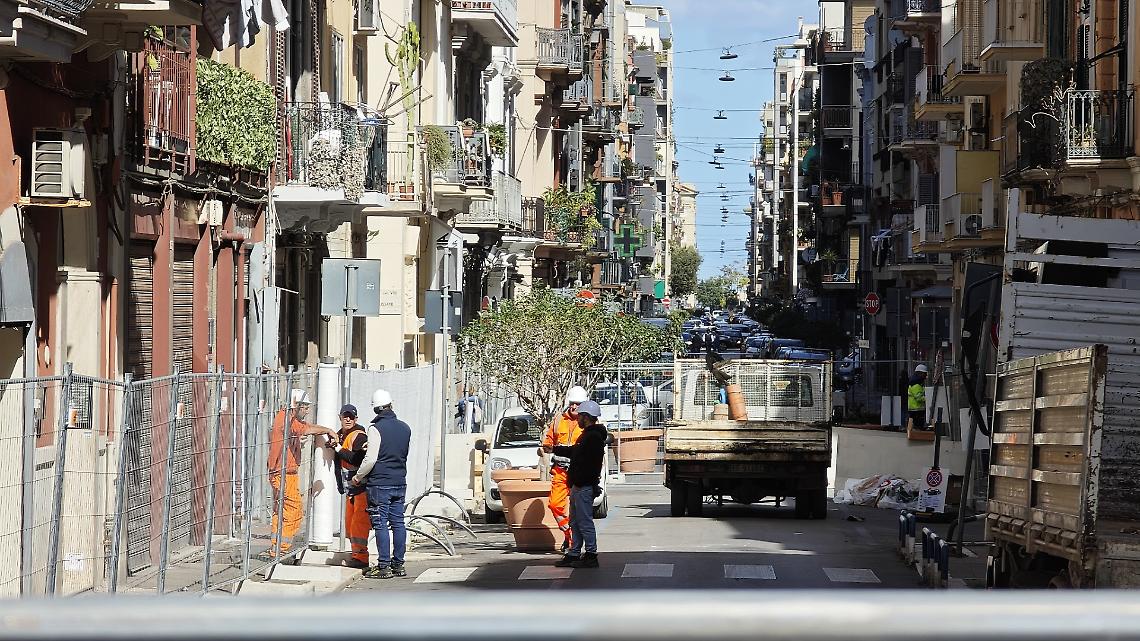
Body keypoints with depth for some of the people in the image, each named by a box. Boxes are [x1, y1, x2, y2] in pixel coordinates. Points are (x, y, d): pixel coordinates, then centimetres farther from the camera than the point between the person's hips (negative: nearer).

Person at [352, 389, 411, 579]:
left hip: (379, 483, -6)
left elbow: (371, 459, -14)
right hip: (399, 482, 6)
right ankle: (398, 564, 13)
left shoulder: (376, 428, -12)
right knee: (398, 522, 10)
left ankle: (384, 566, -5)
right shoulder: (404, 428, 8)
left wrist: (358, 477, -1)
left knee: (380, 524, -4)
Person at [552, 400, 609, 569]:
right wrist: (553, 449, 36)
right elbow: (573, 451, 32)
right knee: (575, 522, 14)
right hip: (578, 486, 11)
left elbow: (589, 464, -23)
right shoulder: (588, 435, 18)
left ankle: (591, 556, -5)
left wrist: (579, 483, -23)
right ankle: (574, 554, 19)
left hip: (584, 487, -11)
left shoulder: (594, 437, -16)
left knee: (585, 522, -8)